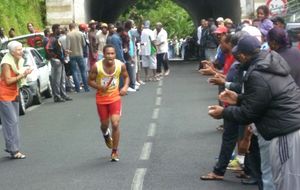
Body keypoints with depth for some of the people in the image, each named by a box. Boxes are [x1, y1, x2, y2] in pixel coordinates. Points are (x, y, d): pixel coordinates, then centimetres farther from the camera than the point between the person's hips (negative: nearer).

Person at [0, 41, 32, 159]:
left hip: (14, 94, 9)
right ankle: (13, 150, -8)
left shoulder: (19, 61, 7)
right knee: (11, 122, -10)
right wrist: (22, 75, -20)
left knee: (14, 121, 10)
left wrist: (24, 74, -5)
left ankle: (13, 148, 17)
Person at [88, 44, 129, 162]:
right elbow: (90, 81, -5)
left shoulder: (121, 65, -12)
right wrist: (99, 87, -24)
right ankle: (106, 134, 54)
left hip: (115, 97, 0)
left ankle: (115, 151, 6)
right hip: (101, 98, 0)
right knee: (104, 124, 14)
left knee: (115, 124, -11)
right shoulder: (97, 66, -17)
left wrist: (125, 87, -12)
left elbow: (126, 77, 7)